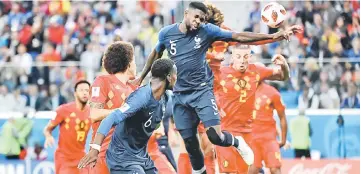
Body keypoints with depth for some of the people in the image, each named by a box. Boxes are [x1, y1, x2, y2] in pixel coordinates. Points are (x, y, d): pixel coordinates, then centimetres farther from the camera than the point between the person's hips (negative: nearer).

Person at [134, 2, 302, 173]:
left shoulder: (207, 31, -7)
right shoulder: (166, 33, -2)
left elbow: (238, 37, -10)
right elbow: (156, 54, 18)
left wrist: (273, 36, -17)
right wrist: (141, 78, 27)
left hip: (202, 91, -2)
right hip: (180, 95, 2)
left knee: (215, 136, -16)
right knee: (189, 142, 8)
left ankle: (237, 142, 19)